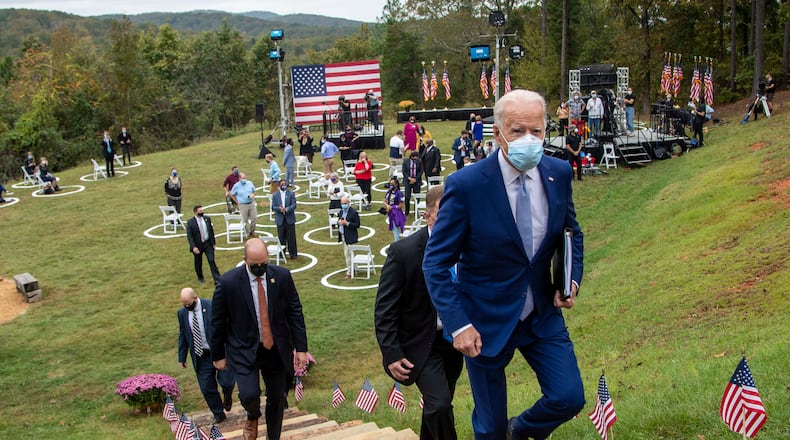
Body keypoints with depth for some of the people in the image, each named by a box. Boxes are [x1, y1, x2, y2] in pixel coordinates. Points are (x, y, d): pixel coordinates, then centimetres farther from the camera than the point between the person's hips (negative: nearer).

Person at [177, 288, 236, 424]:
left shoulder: (212, 307, -12)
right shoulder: (182, 313, 3)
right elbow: (182, 336, 13)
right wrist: (182, 357, 12)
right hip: (201, 357, 4)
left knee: (226, 382, -9)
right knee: (207, 388, 5)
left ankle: (227, 398, 26)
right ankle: (218, 414, 24)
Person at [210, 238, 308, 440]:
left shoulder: (282, 276, -7)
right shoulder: (228, 282, -14)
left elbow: (295, 313, 0)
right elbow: (218, 321, -4)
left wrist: (301, 348, -2)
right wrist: (218, 355, 1)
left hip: (276, 350, 3)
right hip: (244, 350, -3)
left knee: (277, 398, 12)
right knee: (249, 395, -19)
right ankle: (253, 418, 19)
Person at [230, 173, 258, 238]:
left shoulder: (250, 183, 1)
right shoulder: (236, 186, -7)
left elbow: (254, 191, 14)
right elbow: (232, 195, 5)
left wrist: (253, 195, -9)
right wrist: (237, 202, 0)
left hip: (252, 203, 3)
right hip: (243, 205, -3)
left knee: (254, 218, 4)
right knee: (245, 221, 4)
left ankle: (252, 231, 27)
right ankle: (248, 234, 18)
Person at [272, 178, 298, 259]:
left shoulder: (291, 193, 2)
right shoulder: (275, 195, 5)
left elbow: (294, 205, -6)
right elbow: (273, 207, -1)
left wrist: (286, 209, -23)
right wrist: (280, 209, -21)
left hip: (290, 219, -1)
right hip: (280, 219, 1)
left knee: (291, 237, 3)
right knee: (281, 238, 5)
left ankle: (293, 253, 12)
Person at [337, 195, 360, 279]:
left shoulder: (354, 212, -13)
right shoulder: (341, 211, 11)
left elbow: (357, 225, -15)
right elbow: (339, 220, 20)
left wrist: (347, 223, -23)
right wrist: (339, 222, -5)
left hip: (350, 237, -8)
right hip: (343, 236, 8)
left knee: (348, 254, -8)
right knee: (346, 254, 16)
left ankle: (349, 273, -3)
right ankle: (349, 268, 29)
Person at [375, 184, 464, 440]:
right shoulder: (404, 252, -20)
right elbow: (384, 309, -15)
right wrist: (391, 354, -18)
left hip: (453, 341, 4)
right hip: (420, 343, -4)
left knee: (437, 405, 18)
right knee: (440, 404, -18)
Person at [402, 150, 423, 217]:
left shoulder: (419, 162, 0)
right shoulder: (406, 162, -1)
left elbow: (421, 172, 0)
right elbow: (404, 172, 0)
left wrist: (415, 179, -9)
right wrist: (410, 178, -11)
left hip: (416, 181, 0)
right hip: (408, 181, 0)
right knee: (407, 197, -2)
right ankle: (406, 212, 8)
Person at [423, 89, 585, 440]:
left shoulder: (559, 173, -6)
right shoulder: (466, 184, -20)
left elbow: (571, 233, 13)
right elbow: (435, 264, -14)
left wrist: (572, 278, -3)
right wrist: (457, 324, -20)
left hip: (544, 314, 4)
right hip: (486, 321, -3)